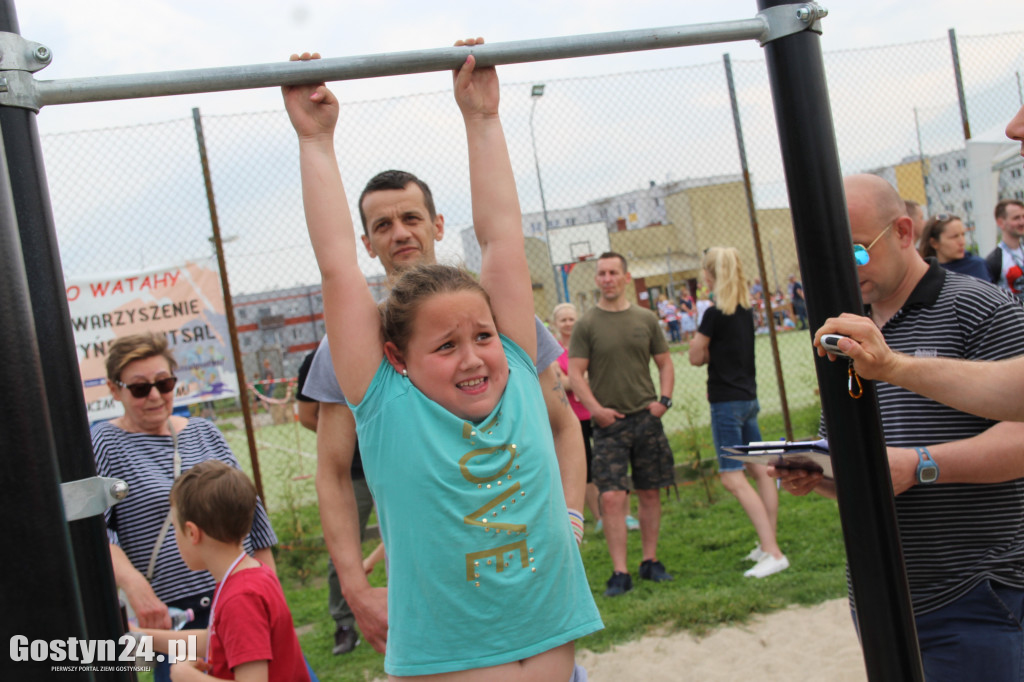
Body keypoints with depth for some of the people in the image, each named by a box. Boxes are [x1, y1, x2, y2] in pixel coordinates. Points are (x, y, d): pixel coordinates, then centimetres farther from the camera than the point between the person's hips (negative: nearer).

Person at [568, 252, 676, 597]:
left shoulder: (646, 319, 7)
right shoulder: (587, 324, -1)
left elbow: (665, 363, 14)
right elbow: (575, 373, -3)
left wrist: (664, 399, 0)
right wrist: (596, 409, -13)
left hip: (647, 417, 3)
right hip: (609, 423, -3)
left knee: (650, 493, 9)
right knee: (612, 497, -9)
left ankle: (650, 561, 23)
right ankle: (620, 573, -3)